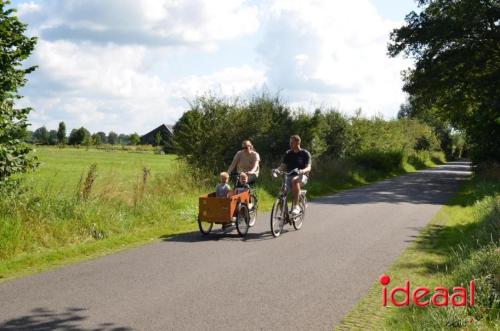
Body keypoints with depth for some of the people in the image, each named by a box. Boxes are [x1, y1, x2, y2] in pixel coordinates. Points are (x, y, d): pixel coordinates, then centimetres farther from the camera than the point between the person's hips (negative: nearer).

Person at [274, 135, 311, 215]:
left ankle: (296, 207, -37)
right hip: (289, 177, 4)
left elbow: (308, 167, -11)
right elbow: (283, 166, 6)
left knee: (295, 180, -40)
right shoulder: (288, 153, 11)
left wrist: (303, 171, -34)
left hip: (301, 177, -4)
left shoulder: (305, 153, -1)